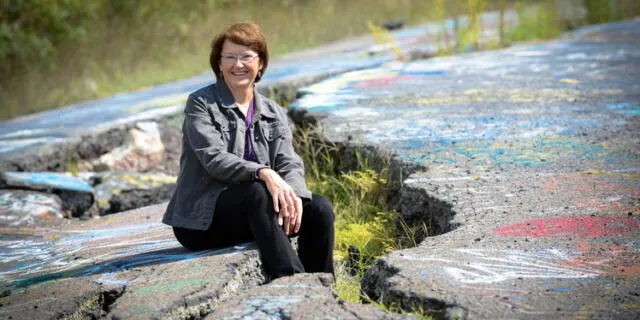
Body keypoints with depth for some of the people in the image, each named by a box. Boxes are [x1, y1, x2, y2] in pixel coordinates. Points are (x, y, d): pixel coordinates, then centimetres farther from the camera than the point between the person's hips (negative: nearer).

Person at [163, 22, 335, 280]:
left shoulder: (274, 114, 13)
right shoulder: (201, 104, -3)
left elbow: (289, 164, -1)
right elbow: (214, 159, -18)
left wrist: (293, 195, -25)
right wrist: (263, 173, -34)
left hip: (248, 215, 5)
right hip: (200, 220, -5)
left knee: (319, 207, -16)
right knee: (257, 192, -34)